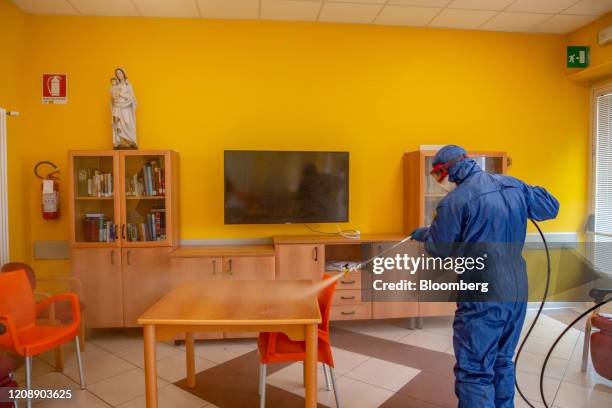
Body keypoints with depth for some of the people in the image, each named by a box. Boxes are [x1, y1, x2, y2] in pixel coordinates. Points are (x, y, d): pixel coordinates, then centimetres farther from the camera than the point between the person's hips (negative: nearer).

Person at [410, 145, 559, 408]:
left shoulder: (454, 201, -16)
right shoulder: (514, 185, 4)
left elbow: (439, 250, -7)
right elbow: (552, 207, 18)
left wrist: (423, 234, 12)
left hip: (483, 298, -7)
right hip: (518, 291, 8)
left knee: (474, 372, 3)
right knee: (503, 362, 23)